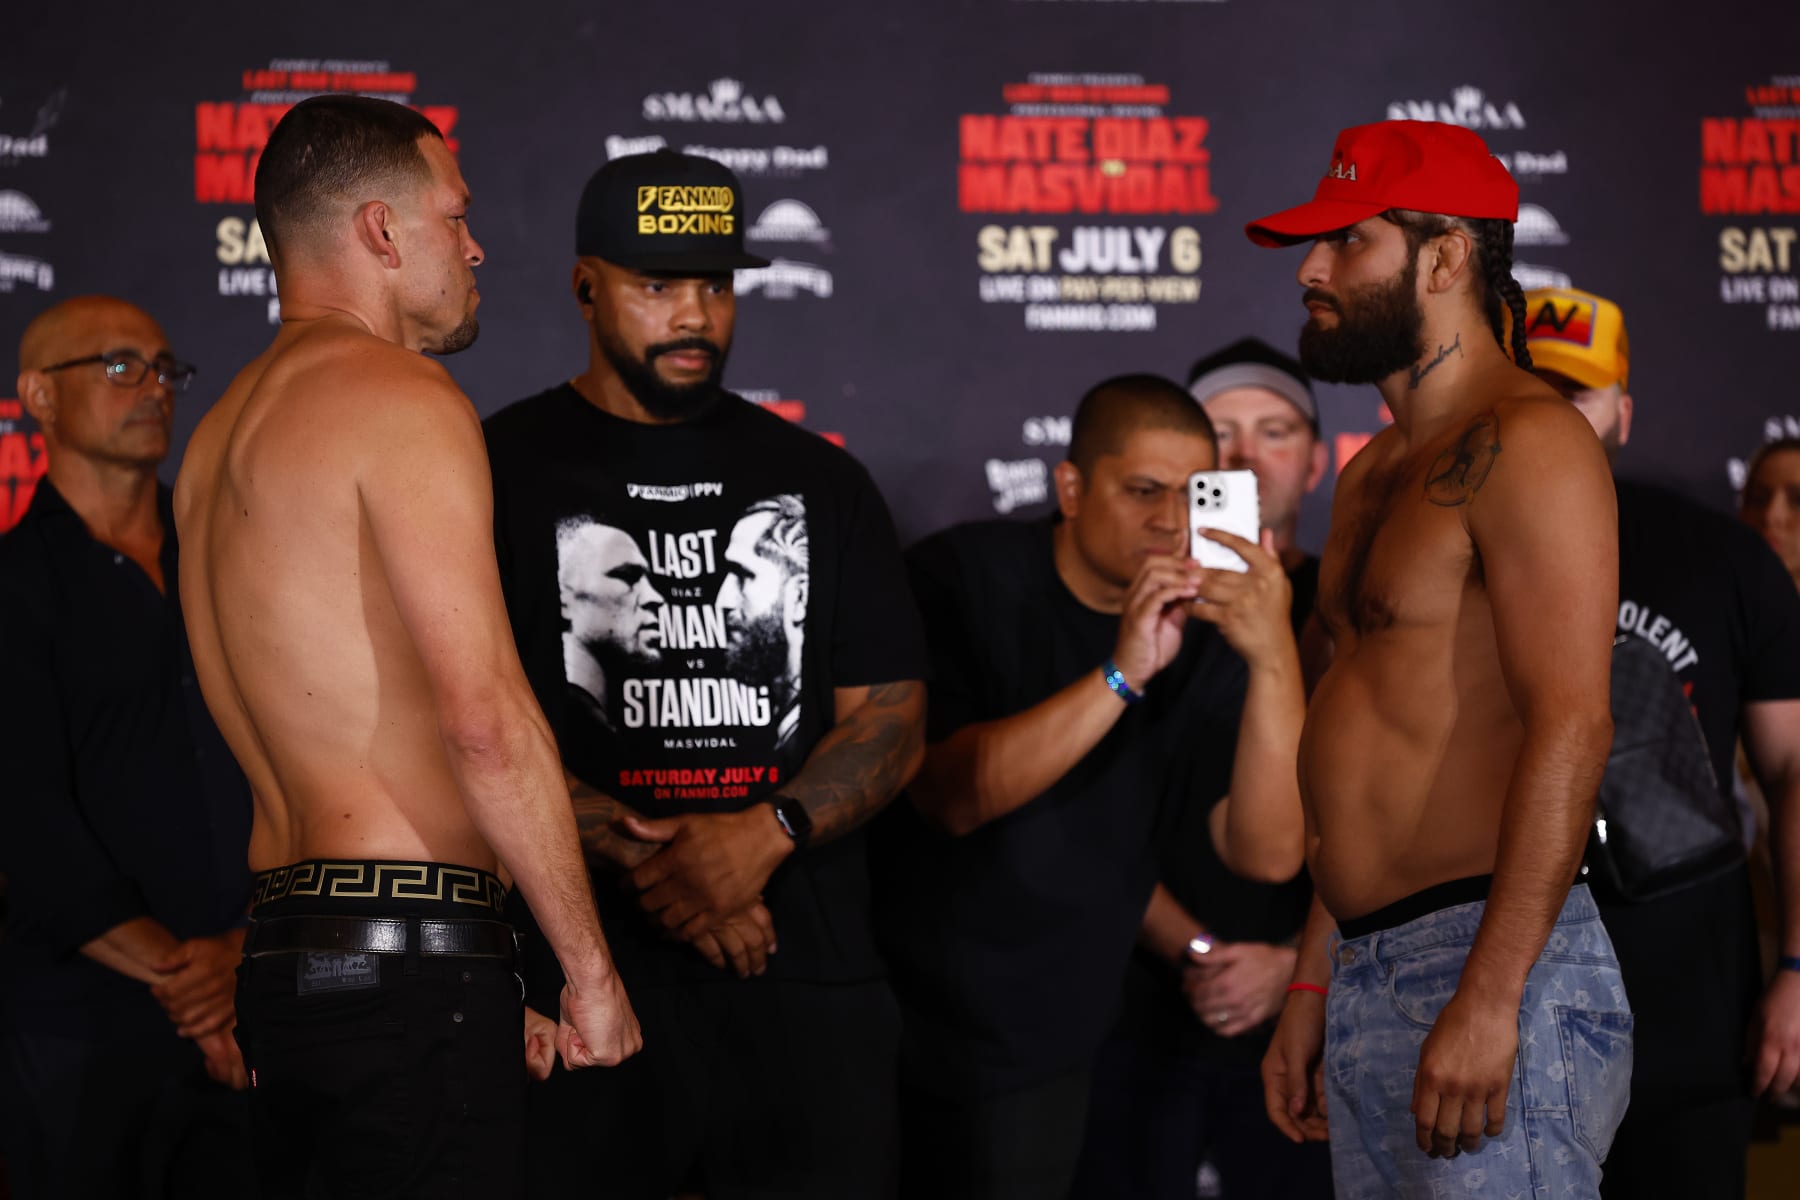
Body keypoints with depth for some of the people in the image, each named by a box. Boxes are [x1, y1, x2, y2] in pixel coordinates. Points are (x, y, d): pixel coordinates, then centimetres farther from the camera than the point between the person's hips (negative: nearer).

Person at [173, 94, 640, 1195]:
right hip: (410, 959, -9)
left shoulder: (223, 434, 20)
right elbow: (486, 716, -18)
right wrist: (591, 968, -10)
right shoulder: (402, 395, -9)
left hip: (281, 963, 9)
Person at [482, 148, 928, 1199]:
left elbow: (892, 721, 7)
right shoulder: (507, 471, 4)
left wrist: (763, 836, -11)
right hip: (583, 978, -2)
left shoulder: (819, 480, 14)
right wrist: (639, 862, -16)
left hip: (809, 970, 3)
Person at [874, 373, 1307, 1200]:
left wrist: (1275, 658, -28)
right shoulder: (963, 578, -10)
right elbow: (952, 794, -23)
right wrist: (1121, 675, -32)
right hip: (876, 1026, -2)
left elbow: (1267, 853, -15)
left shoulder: (1207, 636, -2)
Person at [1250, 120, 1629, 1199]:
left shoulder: (1525, 444, -10)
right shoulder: (1375, 475, 20)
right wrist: (1313, 988, 19)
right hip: (1367, 979, 9)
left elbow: (1572, 727, -19)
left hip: (1486, 960, -9)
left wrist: (1487, 998, -25)